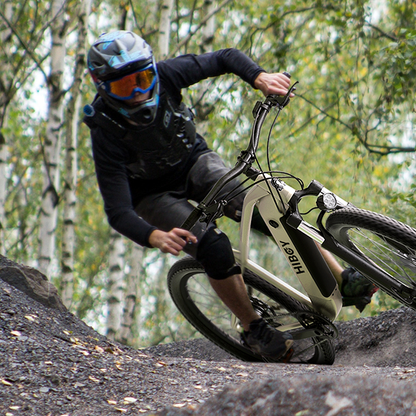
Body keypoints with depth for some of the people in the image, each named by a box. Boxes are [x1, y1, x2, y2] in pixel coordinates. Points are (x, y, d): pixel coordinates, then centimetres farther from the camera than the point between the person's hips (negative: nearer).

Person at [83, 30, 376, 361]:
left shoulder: (163, 74, -25)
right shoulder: (107, 133, -32)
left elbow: (225, 58, -11)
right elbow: (118, 212, -35)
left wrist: (260, 77, -32)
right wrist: (155, 237, -55)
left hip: (193, 162, 3)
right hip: (153, 194, -3)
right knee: (213, 247, -27)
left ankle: (342, 278, -14)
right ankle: (254, 330, -6)